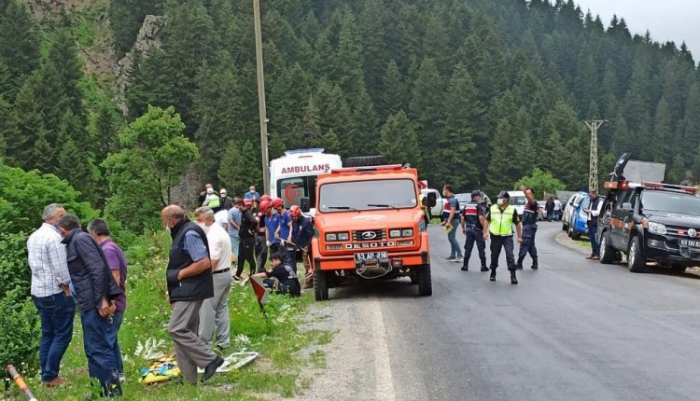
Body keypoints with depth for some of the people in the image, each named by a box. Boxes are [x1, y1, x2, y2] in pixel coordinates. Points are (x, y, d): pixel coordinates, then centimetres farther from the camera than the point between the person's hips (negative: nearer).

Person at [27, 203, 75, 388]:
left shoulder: (33, 236, 13)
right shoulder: (54, 237, -16)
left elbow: (33, 264, 16)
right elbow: (60, 268, -19)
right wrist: (67, 289, -8)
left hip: (38, 291, 9)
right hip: (55, 292, -9)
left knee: (47, 334, 14)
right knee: (62, 335, -3)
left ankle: (46, 375, 15)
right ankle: (50, 376, -4)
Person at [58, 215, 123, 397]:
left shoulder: (80, 239, -8)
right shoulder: (76, 242, 20)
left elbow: (98, 269, -18)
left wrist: (102, 299, -22)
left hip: (94, 302, -10)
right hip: (90, 302, 10)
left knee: (98, 347, -9)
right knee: (93, 348, 13)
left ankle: (112, 389, -7)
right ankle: (102, 388, 18)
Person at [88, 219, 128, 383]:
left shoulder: (107, 250, -15)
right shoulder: (113, 248, 15)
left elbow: (115, 277, -23)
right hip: (115, 303, 10)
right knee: (111, 339, 18)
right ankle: (118, 373, 24)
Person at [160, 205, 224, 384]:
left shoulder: (190, 233, -16)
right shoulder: (182, 233, 17)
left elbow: (204, 263, -24)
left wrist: (179, 274, -16)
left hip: (191, 291, -11)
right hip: (186, 292, 11)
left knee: (176, 329, -14)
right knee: (184, 331, 10)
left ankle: (210, 359, -8)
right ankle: (189, 379, 13)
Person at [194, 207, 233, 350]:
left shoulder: (213, 235, -19)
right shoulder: (221, 231, 13)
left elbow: (213, 261, -24)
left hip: (216, 275, -10)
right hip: (225, 273, 10)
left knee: (207, 309, -3)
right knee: (222, 308, 13)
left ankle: (203, 342, 2)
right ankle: (223, 341, 17)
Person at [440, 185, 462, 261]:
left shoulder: (452, 199, -16)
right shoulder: (449, 199, 17)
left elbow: (452, 211, -24)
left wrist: (448, 222, -27)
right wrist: (446, 221, 24)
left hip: (453, 221, -10)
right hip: (450, 221, 10)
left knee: (451, 238, -12)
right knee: (451, 238, 11)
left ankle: (459, 255, -13)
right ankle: (453, 255, 14)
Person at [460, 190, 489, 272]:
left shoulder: (466, 206, 9)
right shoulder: (479, 206, -10)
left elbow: (462, 218, 8)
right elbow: (481, 217, -21)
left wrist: (463, 228, 18)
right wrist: (484, 228, -14)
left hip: (469, 229, 5)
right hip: (477, 229, -5)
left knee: (468, 248, 10)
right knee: (481, 248, 4)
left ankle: (465, 265, 9)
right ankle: (483, 266, 7)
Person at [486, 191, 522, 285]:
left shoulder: (512, 210, -2)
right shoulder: (492, 208, 3)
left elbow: (517, 224, 4)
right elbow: (487, 220, 11)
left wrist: (519, 236, 3)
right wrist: (485, 232, 2)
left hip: (507, 236, -2)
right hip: (495, 236, 2)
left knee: (510, 255, -11)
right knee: (494, 255, 11)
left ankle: (513, 275, -9)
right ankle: (493, 273, 30)